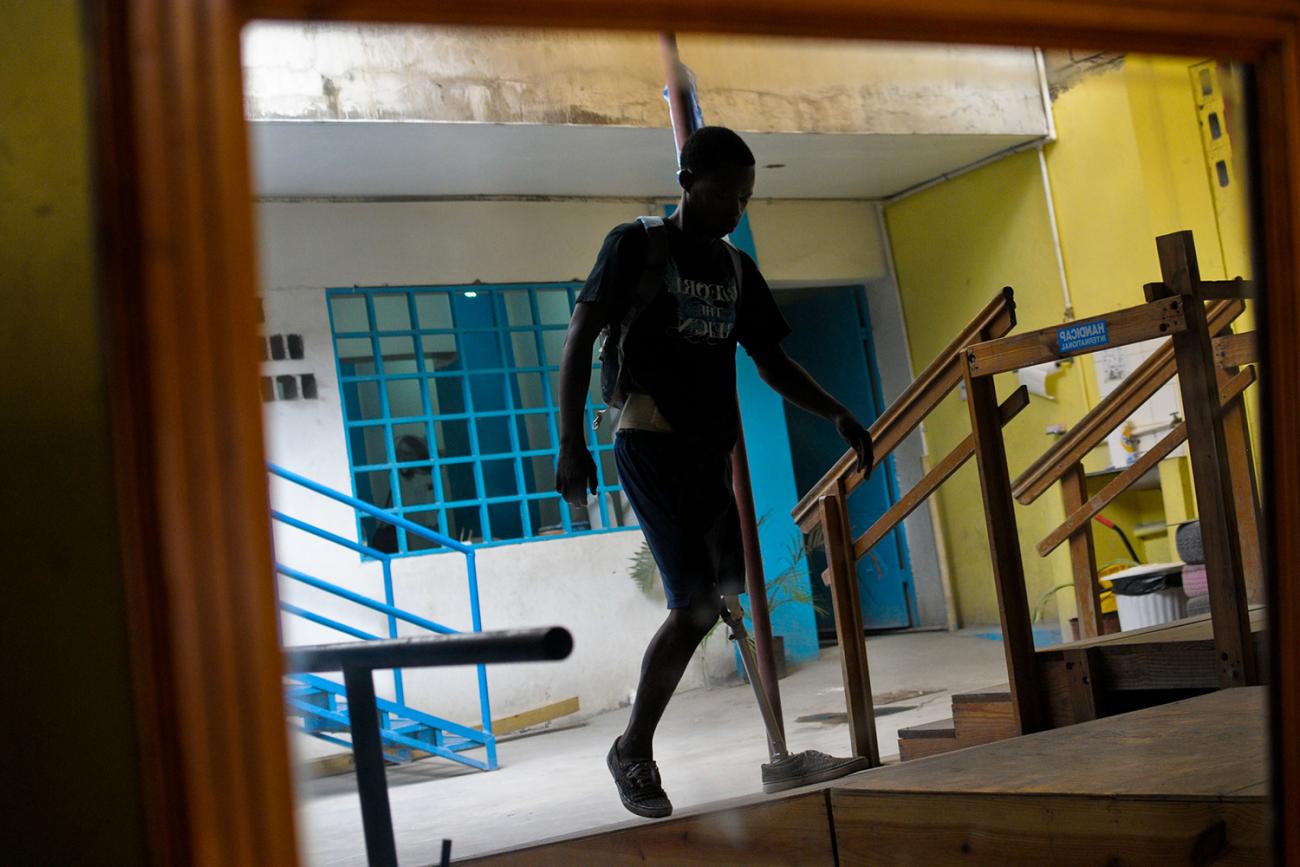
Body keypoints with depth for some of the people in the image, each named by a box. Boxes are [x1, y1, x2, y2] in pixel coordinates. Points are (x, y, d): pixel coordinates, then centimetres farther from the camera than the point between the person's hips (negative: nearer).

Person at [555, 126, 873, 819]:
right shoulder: (636, 244, 0)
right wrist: (570, 442, -16)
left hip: (715, 449, 7)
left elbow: (772, 364, 21)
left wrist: (838, 414, 7)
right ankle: (634, 750, 0)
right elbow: (579, 340, -5)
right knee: (697, 604, -16)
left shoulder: (737, 269, 17)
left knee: (724, 599, 0)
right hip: (651, 444, -7)